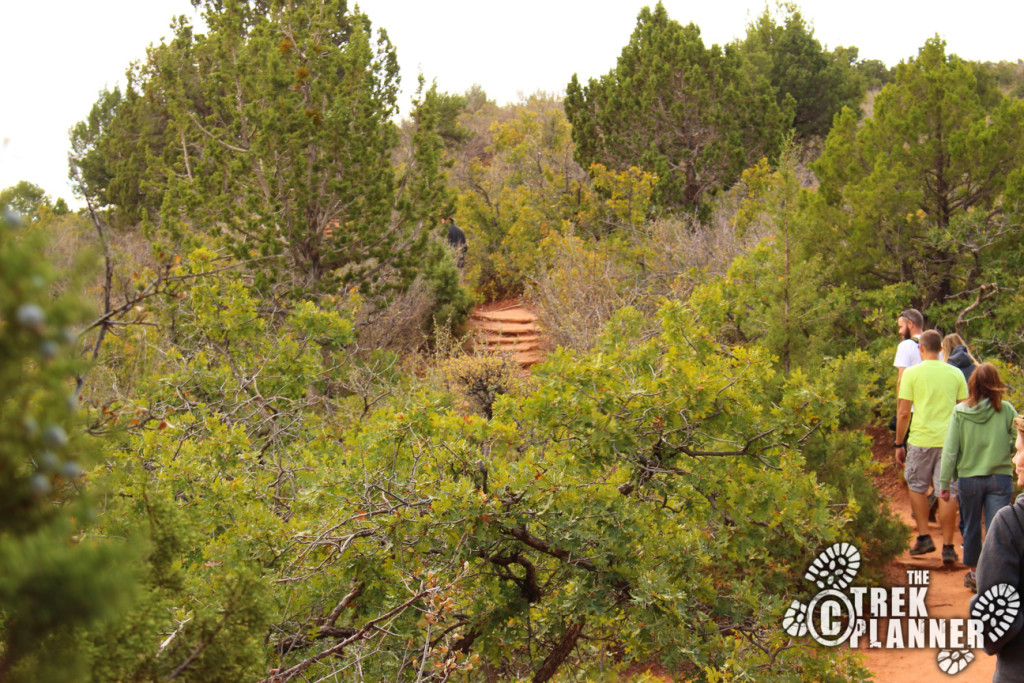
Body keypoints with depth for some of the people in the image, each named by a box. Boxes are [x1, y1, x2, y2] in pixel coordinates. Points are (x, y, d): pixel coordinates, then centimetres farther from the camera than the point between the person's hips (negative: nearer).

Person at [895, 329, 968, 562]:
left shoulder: (912, 373, -3)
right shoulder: (956, 374, 5)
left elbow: (903, 413, -4)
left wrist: (899, 444, 4)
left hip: (921, 440, -2)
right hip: (949, 441, 2)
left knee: (917, 488, 17)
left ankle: (924, 537, 14)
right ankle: (947, 547, 3)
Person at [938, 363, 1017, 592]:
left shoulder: (960, 412, -6)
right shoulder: (1006, 410, -7)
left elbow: (950, 451, -5)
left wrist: (944, 483, 1)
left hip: (969, 478, 1)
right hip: (1000, 478, -1)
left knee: (971, 528, 17)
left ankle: (973, 573, 31)